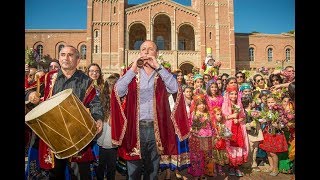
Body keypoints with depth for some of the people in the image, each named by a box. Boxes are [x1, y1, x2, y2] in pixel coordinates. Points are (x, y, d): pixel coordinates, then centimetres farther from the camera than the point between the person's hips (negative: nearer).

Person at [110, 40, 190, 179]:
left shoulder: (162, 73, 6)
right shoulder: (132, 73, 5)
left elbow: (175, 88, -13)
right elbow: (118, 92, -10)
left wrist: (157, 66, -14)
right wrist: (133, 69, -13)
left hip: (156, 129, 1)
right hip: (135, 128, 0)